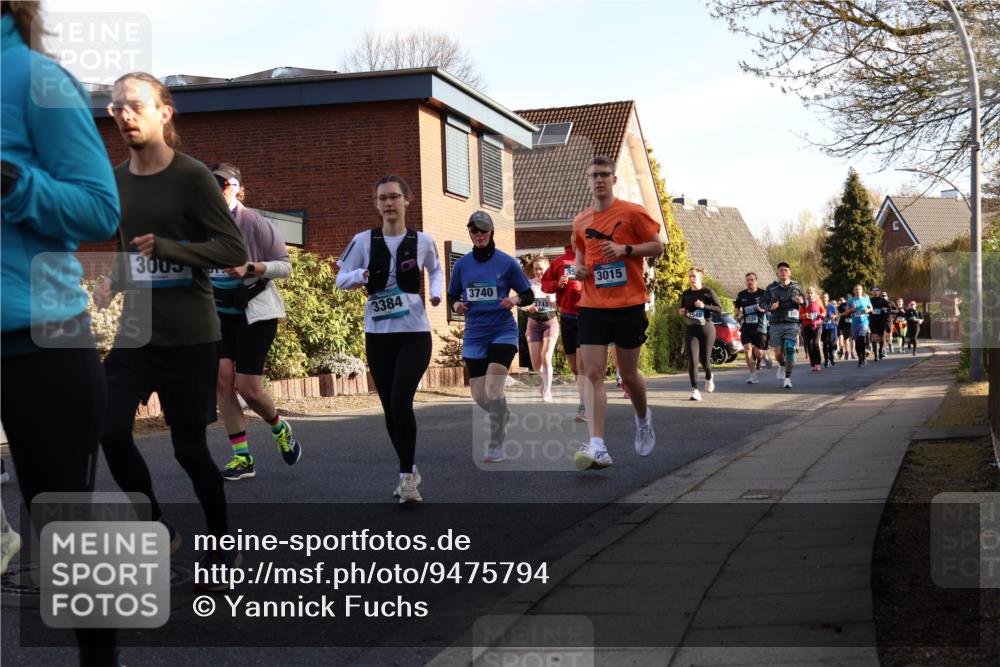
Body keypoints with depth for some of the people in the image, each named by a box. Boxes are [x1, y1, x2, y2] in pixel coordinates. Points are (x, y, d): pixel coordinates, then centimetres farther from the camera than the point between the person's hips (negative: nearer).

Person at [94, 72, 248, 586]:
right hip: (134, 332, 5)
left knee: (189, 447, 0)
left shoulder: (192, 176, -9)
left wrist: (165, 247, -24)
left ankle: (222, 545, 21)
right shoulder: (114, 181, 9)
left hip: (190, 336, -5)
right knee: (111, 431, -8)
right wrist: (111, 282, 6)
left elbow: (234, 251, -14)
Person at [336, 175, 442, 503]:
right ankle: (409, 470, 28)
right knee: (390, 408, 9)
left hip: (414, 333, -2)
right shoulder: (363, 240, -2)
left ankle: (407, 475, -8)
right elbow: (340, 278, 4)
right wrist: (359, 275, -17)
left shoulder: (422, 240, -2)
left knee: (401, 402, -19)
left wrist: (436, 292, -2)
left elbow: (436, 270, 18)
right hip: (378, 335, 2)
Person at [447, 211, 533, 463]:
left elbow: (529, 295, 1)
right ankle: (504, 414, 40)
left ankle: (496, 446, -4)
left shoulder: (506, 262, -4)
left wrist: (515, 299, -20)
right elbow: (452, 297, 14)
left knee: (493, 388, -18)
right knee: (479, 397, 5)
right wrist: (456, 306, -8)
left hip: (503, 331, -3)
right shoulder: (461, 265, 4)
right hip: (474, 335, 4)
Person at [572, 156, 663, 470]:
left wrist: (625, 249, -15)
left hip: (629, 305, -3)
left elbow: (657, 246, -1)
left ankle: (643, 419, 40)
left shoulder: (632, 213, -3)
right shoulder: (581, 222, 11)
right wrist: (579, 268, 3)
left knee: (628, 374, 7)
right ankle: (597, 447, -17)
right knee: (592, 373, -11)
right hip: (592, 306, 3)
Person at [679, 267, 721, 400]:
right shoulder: (685, 294, 6)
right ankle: (695, 390, -9)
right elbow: (682, 309, 21)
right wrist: (681, 312, -3)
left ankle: (708, 378, 40)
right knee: (692, 360, -11)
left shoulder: (708, 292, -5)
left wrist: (704, 306, -21)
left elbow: (719, 308, -8)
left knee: (704, 359, 6)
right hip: (690, 330, 2)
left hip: (706, 329, -2)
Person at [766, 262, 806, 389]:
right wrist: (771, 307, -16)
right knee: (778, 353, -1)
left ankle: (787, 377, -3)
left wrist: (801, 301, -7)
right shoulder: (771, 288, 8)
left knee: (789, 350, -15)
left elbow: (805, 302, 17)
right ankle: (782, 365, 35)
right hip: (776, 324, 0)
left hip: (792, 324, 0)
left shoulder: (796, 287, 12)